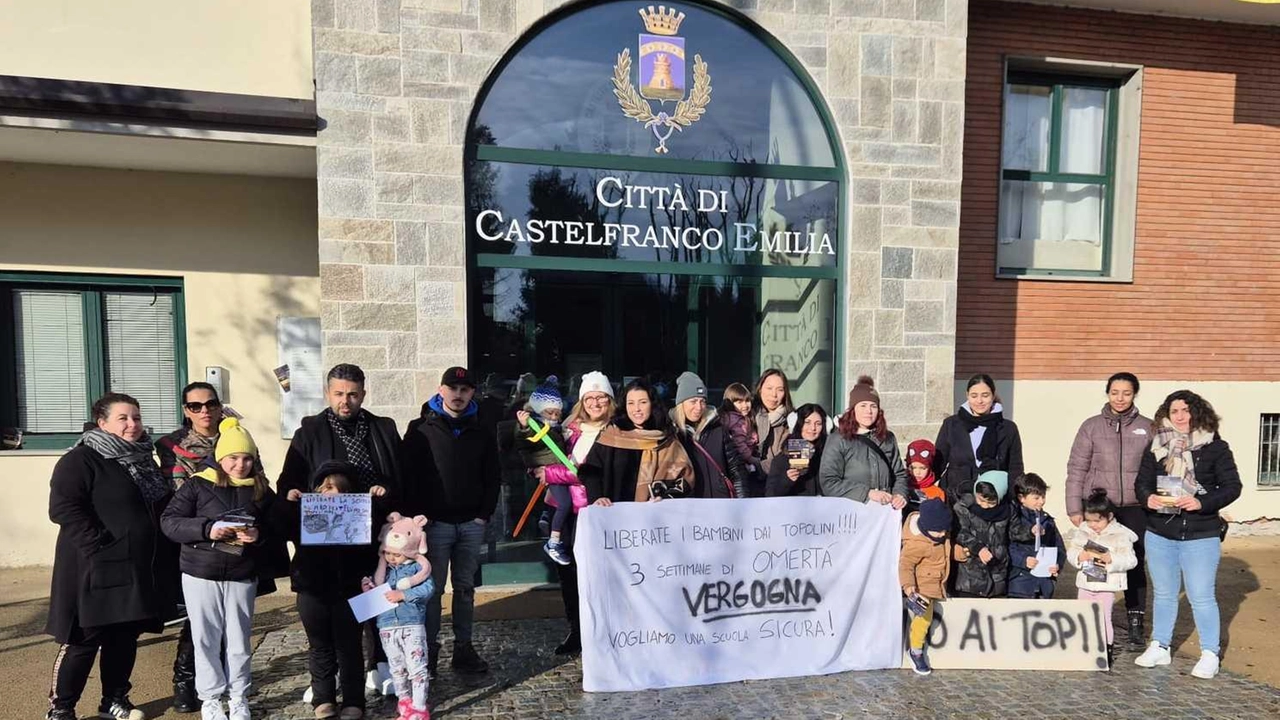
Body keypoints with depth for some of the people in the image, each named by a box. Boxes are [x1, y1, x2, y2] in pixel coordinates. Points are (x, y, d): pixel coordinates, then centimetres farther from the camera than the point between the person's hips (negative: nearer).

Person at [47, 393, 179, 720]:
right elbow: (63, 508, -19)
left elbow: (163, 506, 21)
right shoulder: (81, 459, -10)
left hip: (140, 569, 7)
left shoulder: (144, 460, 13)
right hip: (98, 570, -7)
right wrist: (99, 544, -22)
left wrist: (167, 549, 10)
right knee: (85, 639, 3)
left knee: (125, 638, 14)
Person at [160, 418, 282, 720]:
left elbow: (276, 529, 4)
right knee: (206, 638, 8)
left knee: (239, 639, 10)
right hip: (201, 573, -1)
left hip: (243, 576, 2)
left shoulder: (262, 490, 2)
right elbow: (169, 521, -9)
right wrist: (206, 529, -23)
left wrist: (259, 535, -18)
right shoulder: (197, 484, -4)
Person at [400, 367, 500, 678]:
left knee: (465, 588, 11)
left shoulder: (481, 433, 8)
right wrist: (417, 516, -10)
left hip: (472, 524, 3)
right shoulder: (421, 430, -1)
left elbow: (492, 477, 9)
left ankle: (464, 649, 21)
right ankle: (429, 650, 14)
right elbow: (408, 475, -4)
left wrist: (484, 514, 0)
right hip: (434, 523, -3)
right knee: (431, 589, 2)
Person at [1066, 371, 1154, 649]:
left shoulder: (1147, 427, 4)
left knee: (1135, 566, 6)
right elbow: (1076, 469, 1)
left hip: (1135, 509, 1)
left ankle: (1137, 626, 20)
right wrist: (1075, 508, -2)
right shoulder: (1091, 426, 2)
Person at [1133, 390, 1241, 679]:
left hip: (1200, 535, -3)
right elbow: (1142, 482, 4)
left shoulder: (1215, 447, -4)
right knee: (1164, 594, 15)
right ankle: (1159, 647, 26)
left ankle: (1210, 655, 20)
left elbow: (1232, 486, -6)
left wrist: (1202, 502, -21)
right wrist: (1148, 498, -17)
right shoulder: (1156, 446, 4)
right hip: (1159, 534, 3)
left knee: (1202, 597, 4)